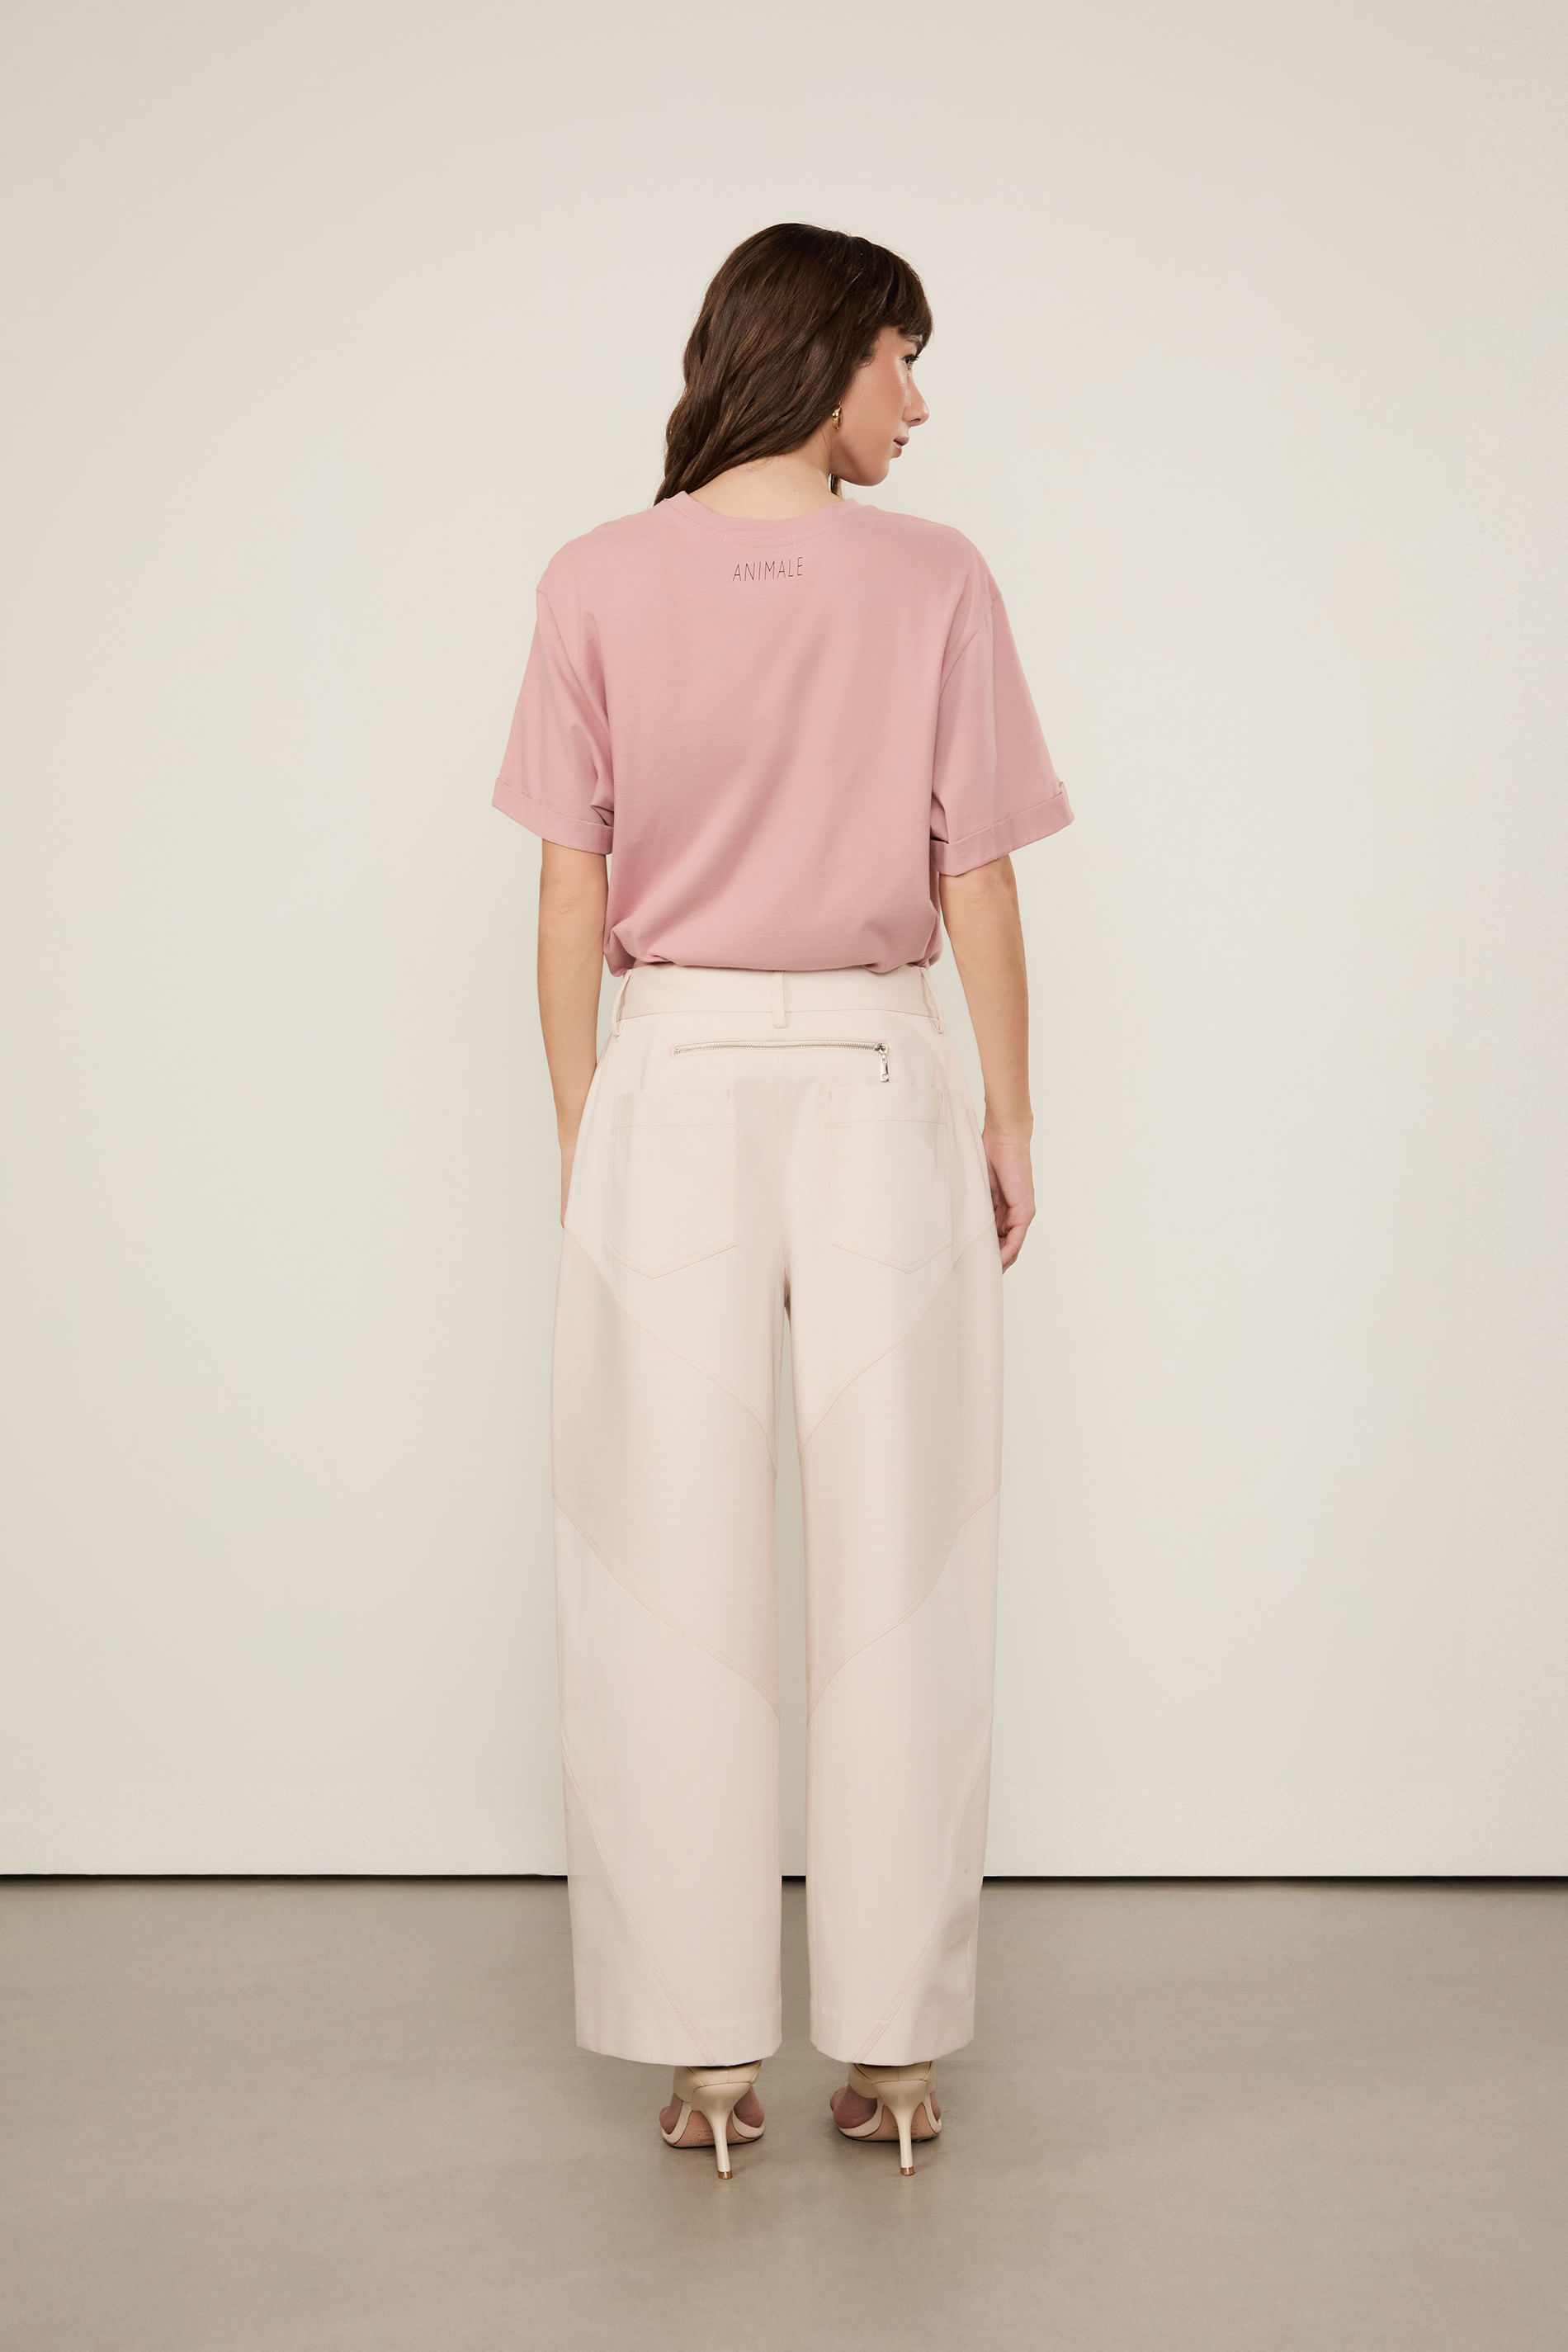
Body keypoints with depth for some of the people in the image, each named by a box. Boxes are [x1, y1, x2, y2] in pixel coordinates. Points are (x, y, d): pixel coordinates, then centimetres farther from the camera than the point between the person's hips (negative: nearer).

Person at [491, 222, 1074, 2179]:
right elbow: (976, 889, -1)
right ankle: (891, 2045, 16)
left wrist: (582, 1130, 9)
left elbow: (573, 895, -1)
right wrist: (1008, 1125, 10)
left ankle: (705, 2053, 15)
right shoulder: (935, 583, -3)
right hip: (881, 1088, 0)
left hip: (675, 1088, 1)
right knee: (895, 1580, 7)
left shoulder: (599, 585, -1)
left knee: (674, 1585, 7)